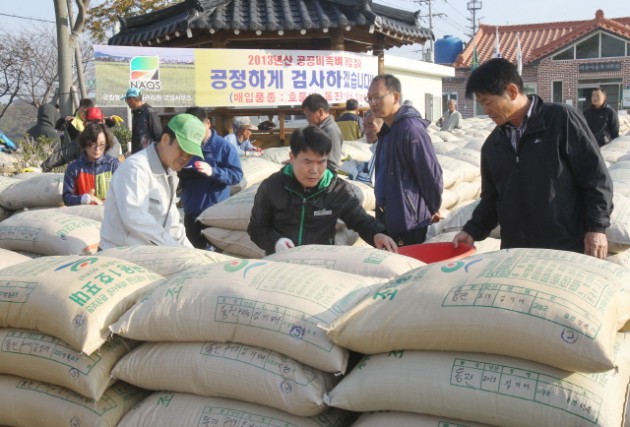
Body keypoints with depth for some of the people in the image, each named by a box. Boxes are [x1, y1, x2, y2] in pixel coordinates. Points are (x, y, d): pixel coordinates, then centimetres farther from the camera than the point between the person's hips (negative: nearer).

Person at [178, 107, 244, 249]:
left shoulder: (224, 146, -4)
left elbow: (237, 175, -11)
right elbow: (178, 174, 16)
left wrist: (213, 172, -24)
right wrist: (180, 173, -8)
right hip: (191, 211, 4)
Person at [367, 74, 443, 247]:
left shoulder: (411, 128, -19)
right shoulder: (387, 129, 10)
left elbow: (431, 173, -17)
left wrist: (432, 209, -6)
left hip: (409, 221, -9)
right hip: (386, 218, 9)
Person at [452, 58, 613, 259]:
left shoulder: (561, 119, -6)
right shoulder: (492, 144, 13)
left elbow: (595, 176, -6)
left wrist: (596, 227, -11)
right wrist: (473, 230, 5)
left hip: (567, 249, -5)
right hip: (514, 252, 6)